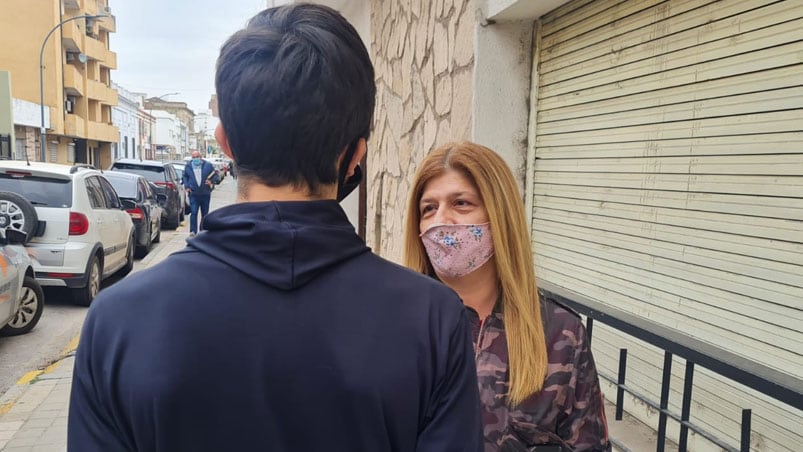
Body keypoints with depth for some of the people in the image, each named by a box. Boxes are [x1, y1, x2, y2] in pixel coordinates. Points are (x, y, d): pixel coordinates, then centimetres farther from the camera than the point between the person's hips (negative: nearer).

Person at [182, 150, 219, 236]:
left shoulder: (208, 165, 2)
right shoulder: (188, 166, 6)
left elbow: (216, 176, 6)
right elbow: (184, 177, 19)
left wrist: (211, 181, -13)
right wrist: (186, 186, 4)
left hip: (205, 194, 1)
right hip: (193, 194, -1)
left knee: (205, 214, 9)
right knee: (193, 213, -12)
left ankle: (203, 231, 21)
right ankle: (193, 231, -11)